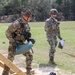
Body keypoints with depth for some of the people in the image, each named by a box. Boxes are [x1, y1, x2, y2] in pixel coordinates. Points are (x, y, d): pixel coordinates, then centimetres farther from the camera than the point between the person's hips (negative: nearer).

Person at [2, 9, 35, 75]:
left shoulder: (27, 24, 4)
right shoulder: (17, 24, -23)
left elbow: (27, 33, 19)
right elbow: (7, 32, -21)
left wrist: (30, 39, 1)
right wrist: (13, 41, -25)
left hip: (21, 43, 8)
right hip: (14, 43, -8)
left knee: (29, 55, 9)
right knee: (10, 58, -13)